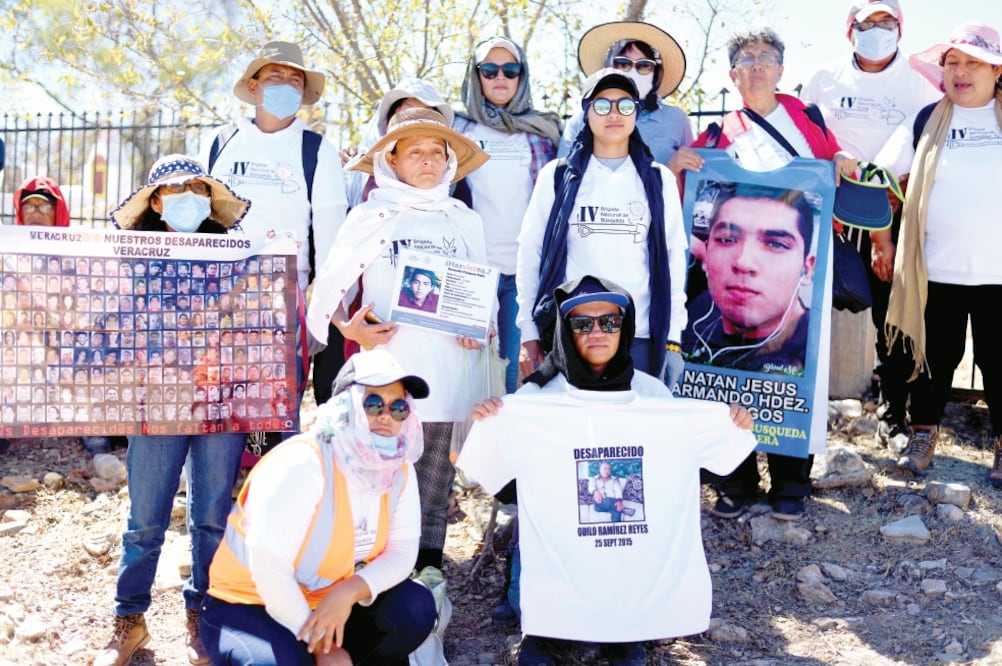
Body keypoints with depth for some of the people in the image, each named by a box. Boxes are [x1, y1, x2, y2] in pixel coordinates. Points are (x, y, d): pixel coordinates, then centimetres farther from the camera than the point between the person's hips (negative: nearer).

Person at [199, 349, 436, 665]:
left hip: (332, 602, 6)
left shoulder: (400, 470, -6)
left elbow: (403, 551, -8)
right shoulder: (301, 464, -27)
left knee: (415, 607, -15)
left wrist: (350, 591, -28)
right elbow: (269, 571, -30)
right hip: (246, 606, -6)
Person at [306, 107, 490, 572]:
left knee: (433, 497, 8)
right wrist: (349, 329, -11)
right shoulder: (369, 218, 6)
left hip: (446, 378, 3)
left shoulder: (464, 222, 14)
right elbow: (328, 288, 7)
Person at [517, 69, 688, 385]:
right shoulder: (558, 177, 5)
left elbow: (674, 258, 8)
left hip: (639, 338, 1)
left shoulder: (659, 180, 8)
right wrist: (529, 332, 3)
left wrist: (673, 338, 4)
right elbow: (530, 252, 6)